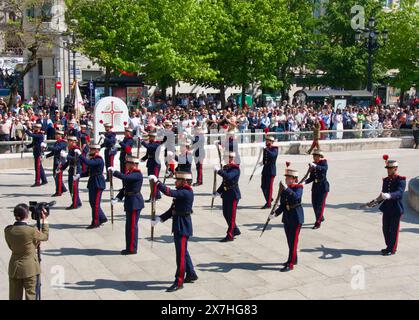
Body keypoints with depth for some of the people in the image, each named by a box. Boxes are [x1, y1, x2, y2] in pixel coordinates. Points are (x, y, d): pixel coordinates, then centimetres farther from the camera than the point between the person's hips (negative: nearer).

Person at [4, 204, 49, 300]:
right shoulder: (32, 231, -20)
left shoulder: (8, 230, -6)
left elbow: (11, 247, 8)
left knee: (14, 297, 14)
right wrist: (44, 220, 9)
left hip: (14, 268, 4)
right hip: (30, 268, -4)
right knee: (30, 295, 8)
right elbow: (45, 236, 0)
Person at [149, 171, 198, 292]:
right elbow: (172, 210, 14)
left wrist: (156, 181, -25)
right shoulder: (181, 192, 12)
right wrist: (160, 218, 5)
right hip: (178, 226, 10)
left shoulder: (187, 193, -18)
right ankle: (191, 274, 33)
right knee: (183, 252, 20)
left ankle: (179, 282, 2)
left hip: (183, 227, -10)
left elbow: (169, 192, -31)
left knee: (181, 254, -4)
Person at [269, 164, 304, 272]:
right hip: (287, 217, 7)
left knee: (293, 241, -4)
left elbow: (296, 197, -34)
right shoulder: (284, 188, 4)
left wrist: (287, 189, -39)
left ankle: (290, 264, -2)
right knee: (290, 240, 17)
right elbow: (282, 205, 7)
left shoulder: (299, 187, -13)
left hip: (296, 218, -7)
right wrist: (275, 214, -6)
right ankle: (294, 259, 33)